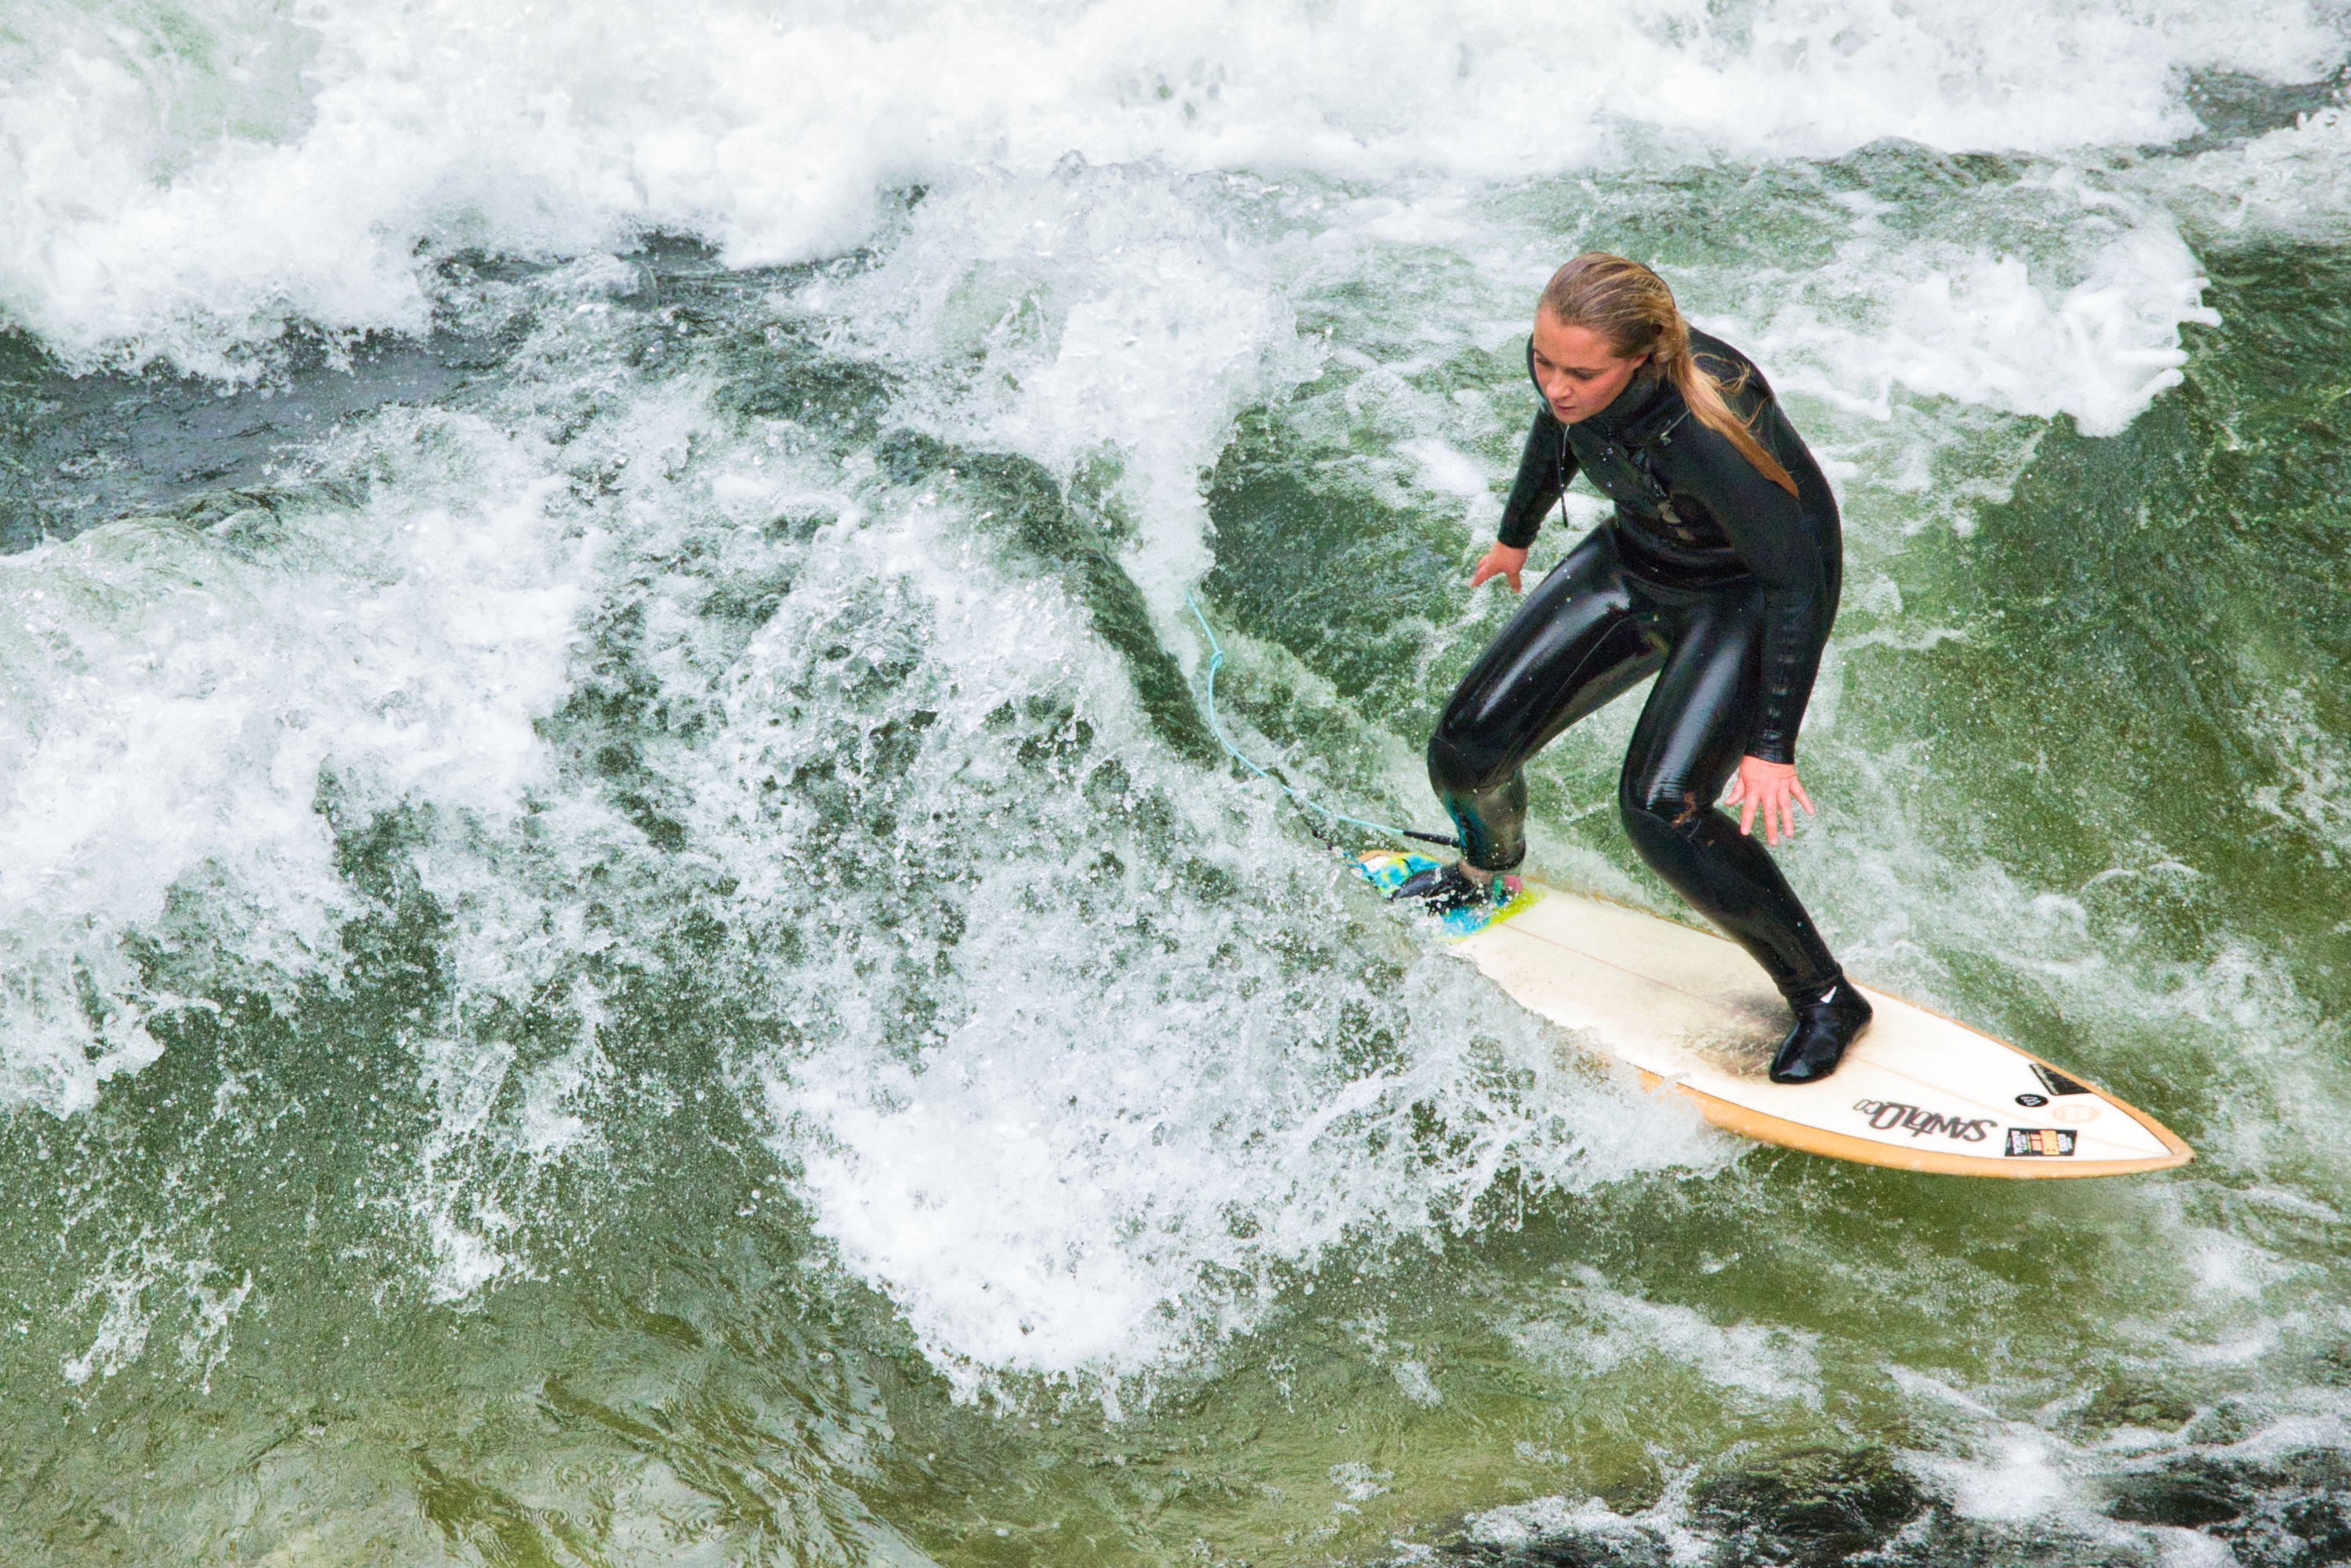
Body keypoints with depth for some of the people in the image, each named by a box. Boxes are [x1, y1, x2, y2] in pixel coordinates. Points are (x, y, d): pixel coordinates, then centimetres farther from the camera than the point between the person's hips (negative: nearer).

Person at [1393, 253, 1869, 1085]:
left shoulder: (1702, 431, -40)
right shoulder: (1564, 363, -22)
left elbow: (1796, 581, -29)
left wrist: (1772, 747, -28)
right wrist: (1515, 535, 21)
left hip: (1752, 593, -6)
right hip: (1637, 559, 6)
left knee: (1660, 807, -25)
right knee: (1464, 752, 1)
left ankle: (1825, 997, -4)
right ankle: (1484, 870, 39)